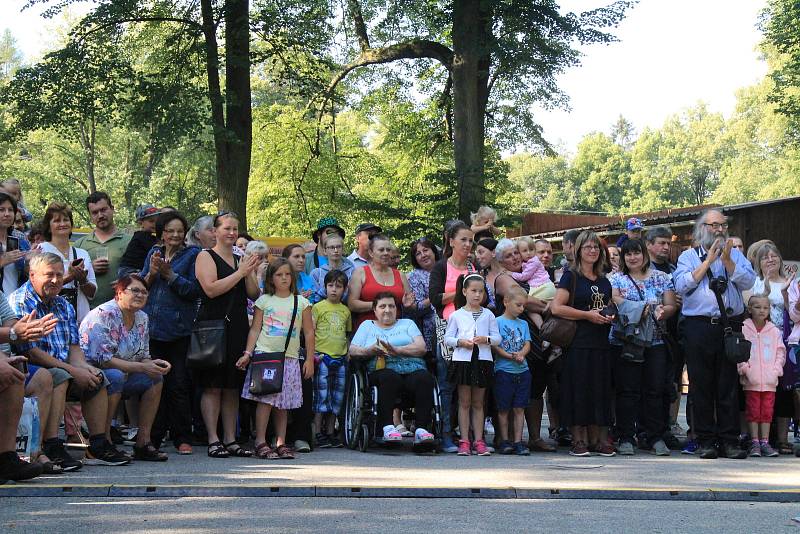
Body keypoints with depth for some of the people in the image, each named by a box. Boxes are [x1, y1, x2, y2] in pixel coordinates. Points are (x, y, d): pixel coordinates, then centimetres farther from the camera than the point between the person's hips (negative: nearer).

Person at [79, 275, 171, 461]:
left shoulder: (142, 318, 7)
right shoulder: (103, 315, -18)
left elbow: (143, 357, 13)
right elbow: (103, 360, -26)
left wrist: (153, 364, -12)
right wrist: (142, 367, -27)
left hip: (119, 376, 9)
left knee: (155, 378, -5)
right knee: (115, 376, -36)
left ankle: (143, 443, -6)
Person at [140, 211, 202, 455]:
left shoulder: (192, 254, 3)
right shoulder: (153, 253, 15)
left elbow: (195, 290, -7)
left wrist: (170, 275, -14)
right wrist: (151, 273, -6)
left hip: (179, 328, -4)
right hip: (152, 325, 4)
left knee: (179, 384, -3)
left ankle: (182, 438, 5)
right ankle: (154, 437, 12)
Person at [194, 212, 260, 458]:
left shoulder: (241, 260, 17)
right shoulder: (206, 257, 0)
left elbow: (254, 294, 13)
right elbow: (211, 289, -14)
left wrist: (249, 273, -4)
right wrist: (240, 273, -12)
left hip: (238, 327, 6)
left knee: (233, 387, 7)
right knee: (212, 386, -5)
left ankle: (230, 439, 10)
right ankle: (213, 440, -4)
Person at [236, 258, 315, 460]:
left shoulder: (301, 302, 8)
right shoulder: (264, 301, 5)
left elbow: (309, 333, 9)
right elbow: (255, 330, 5)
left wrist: (309, 360, 5)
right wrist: (247, 353, -4)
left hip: (290, 358, 2)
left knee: (282, 403, 4)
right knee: (265, 399, -9)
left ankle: (281, 443, 8)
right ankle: (260, 442, -7)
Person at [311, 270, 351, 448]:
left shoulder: (345, 311, 13)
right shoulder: (318, 307, 0)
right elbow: (310, 332, -3)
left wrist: (348, 353, 11)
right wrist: (312, 353, -12)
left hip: (340, 358, 5)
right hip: (322, 357, -5)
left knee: (337, 397, 7)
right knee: (321, 396, -5)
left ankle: (331, 432, 15)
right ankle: (318, 433, -1)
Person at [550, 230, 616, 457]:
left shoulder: (604, 281, 17)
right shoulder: (571, 276, -1)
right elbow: (556, 307, -11)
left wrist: (609, 317, 7)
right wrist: (588, 315, -13)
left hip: (601, 343, 6)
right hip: (578, 343, -6)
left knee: (600, 389, 4)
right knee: (578, 389, -5)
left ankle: (597, 438, 10)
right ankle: (578, 439, 0)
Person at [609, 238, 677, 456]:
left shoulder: (661, 278, 13)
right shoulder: (615, 279, 9)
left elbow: (671, 306, 7)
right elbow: (615, 301, -7)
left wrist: (662, 312, -16)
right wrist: (642, 308, -20)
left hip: (655, 342, 2)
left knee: (655, 390, 1)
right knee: (627, 391, -3)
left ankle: (655, 438, 7)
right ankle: (626, 438, 2)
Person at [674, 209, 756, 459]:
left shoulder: (735, 254, 16)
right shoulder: (689, 256, 10)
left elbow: (748, 281, 1)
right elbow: (682, 285, -6)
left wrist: (727, 261, -9)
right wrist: (708, 261, -7)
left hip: (730, 325, 1)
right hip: (699, 326, -1)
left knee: (729, 385, 1)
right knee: (701, 386, 1)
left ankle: (729, 441, 5)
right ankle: (706, 441, 7)